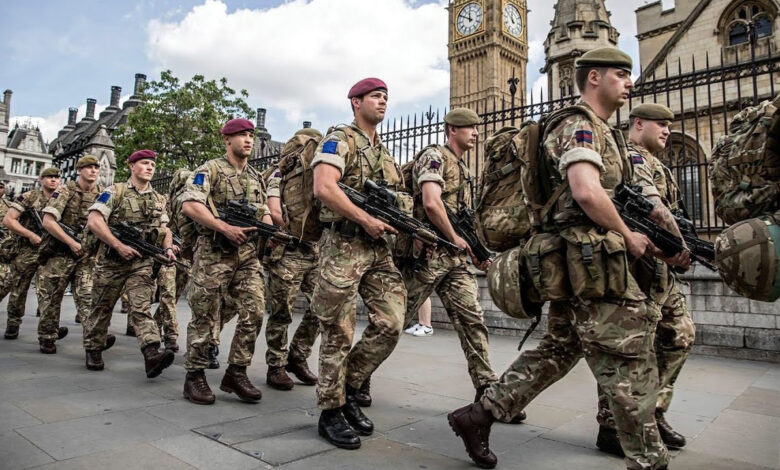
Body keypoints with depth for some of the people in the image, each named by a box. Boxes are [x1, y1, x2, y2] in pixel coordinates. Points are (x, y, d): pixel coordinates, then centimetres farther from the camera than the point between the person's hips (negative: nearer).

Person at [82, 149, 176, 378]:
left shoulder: (159, 199, 12)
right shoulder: (115, 192, -3)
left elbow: (164, 230, 16)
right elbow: (93, 221, -13)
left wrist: (168, 248, -5)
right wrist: (119, 245, -19)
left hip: (142, 262, 2)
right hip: (111, 261, -2)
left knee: (142, 307, -11)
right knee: (102, 307, 11)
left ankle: (152, 354, -26)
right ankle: (93, 350, 30)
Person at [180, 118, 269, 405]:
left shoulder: (256, 177, 18)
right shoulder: (210, 170, -1)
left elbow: (264, 212, 21)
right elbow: (189, 205, -15)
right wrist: (226, 228, -23)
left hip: (248, 255, 6)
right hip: (214, 254, -5)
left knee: (254, 314, -2)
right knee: (205, 317, 2)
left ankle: (236, 373, 10)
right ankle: (195, 376, 15)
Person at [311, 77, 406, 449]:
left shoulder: (384, 152, 23)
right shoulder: (340, 139, -2)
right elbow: (323, 187, -18)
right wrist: (366, 220, -19)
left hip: (380, 248, 7)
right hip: (344, 246, -7)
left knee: (390, 324, -1)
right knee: (339, 334, 0)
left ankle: (348, 389, 19)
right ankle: (331, 412, 15)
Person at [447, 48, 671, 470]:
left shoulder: (597, 129, 23)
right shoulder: (581, 125, -9)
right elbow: (587, 193, -25)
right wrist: (628, 237, -12)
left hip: (574, 262, 10)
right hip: (593, 259, -10)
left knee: (557, 350, 15)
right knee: (630, 360, 0)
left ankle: (478, 415, 20)